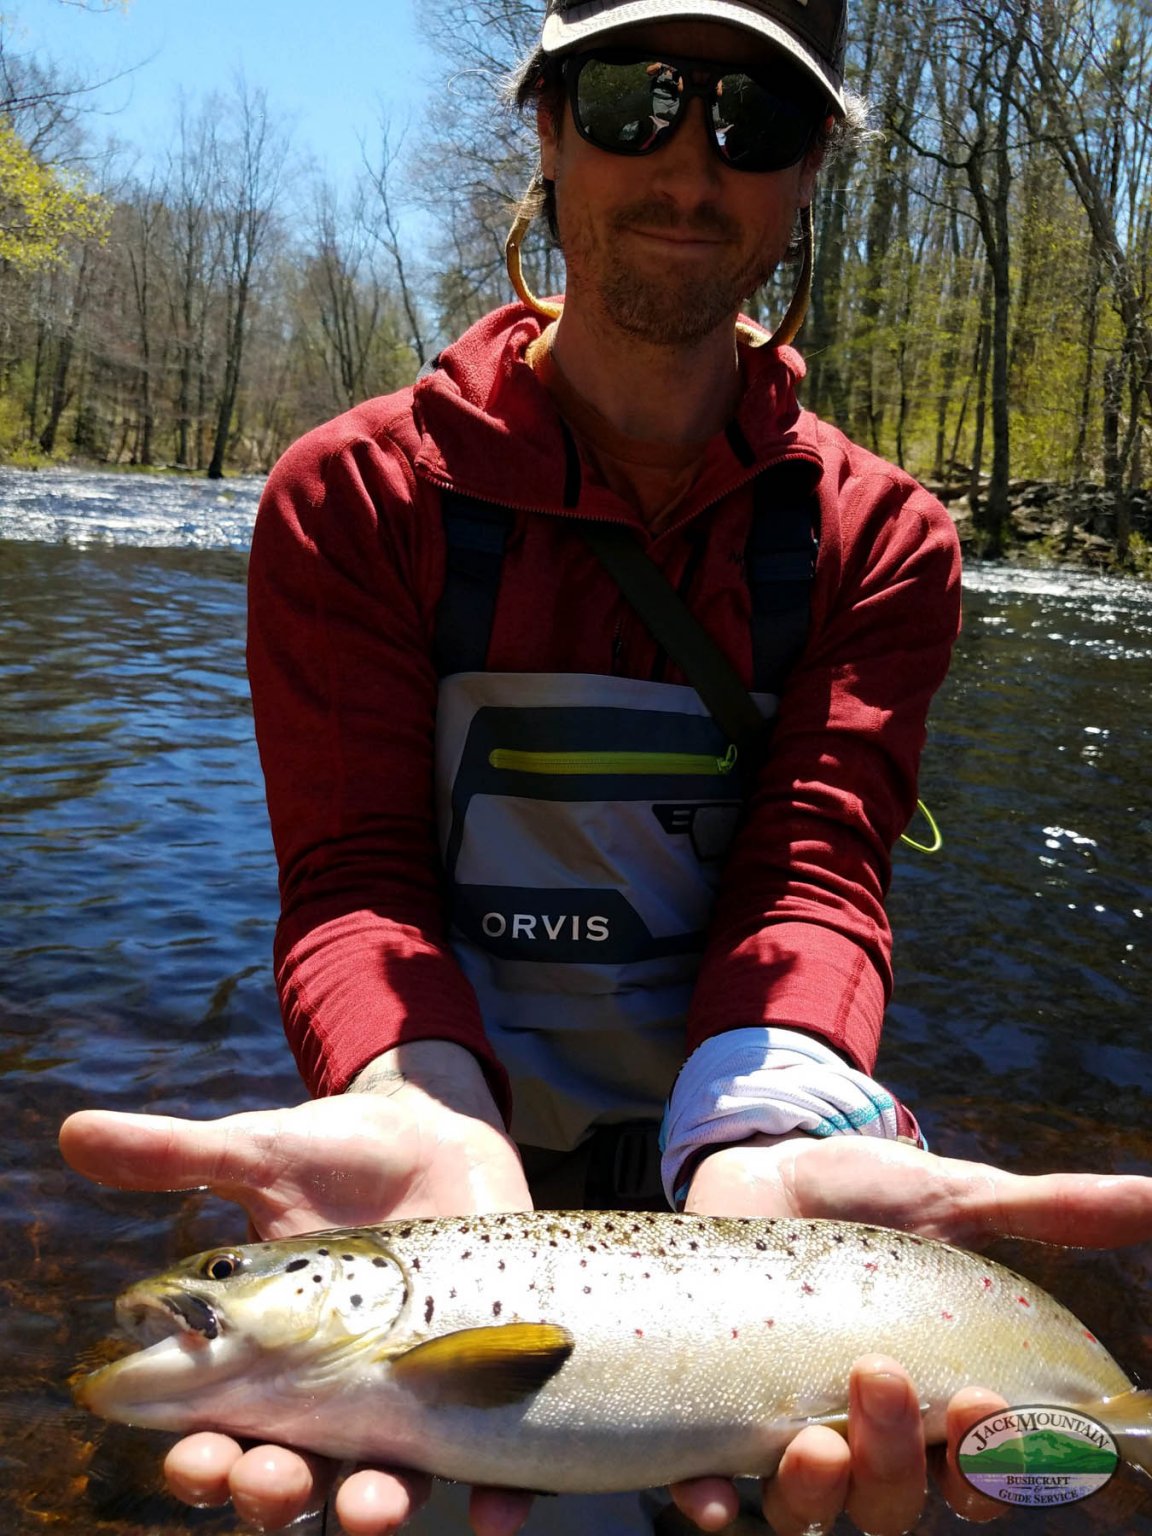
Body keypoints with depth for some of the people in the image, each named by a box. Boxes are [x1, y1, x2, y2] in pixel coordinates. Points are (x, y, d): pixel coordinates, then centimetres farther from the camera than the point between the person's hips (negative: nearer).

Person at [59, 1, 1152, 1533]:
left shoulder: (878, 536, -1)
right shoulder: (358, 495, -5)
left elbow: (814, 867, -13)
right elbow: (357, 874, -12)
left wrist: (769, 1136, -34)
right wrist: (414, 1107, -34)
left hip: (716, 1139, 2)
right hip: (480, 1157, -1)